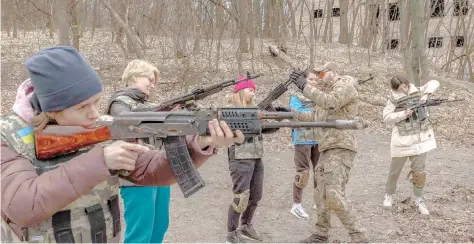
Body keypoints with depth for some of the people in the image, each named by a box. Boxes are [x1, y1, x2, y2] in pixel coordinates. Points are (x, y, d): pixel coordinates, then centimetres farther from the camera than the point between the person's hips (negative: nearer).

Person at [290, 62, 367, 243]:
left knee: (334, 196, -19)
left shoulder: (346, 84, -4)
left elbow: (330, 103, -23)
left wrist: (304, 86, -23)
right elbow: (312, 117, 27)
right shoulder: (328, 92, 23)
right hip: (327, 150, 10)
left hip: (341, 149, -10)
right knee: (321, 194, 15)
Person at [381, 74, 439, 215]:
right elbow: (386, 117, -12)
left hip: (420, 138, 2)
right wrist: (403, 114, -22)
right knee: (395, 170, 10)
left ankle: (418, 199, 19)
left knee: (419, 171, 3)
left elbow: (434, 83, -1)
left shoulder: (417, 92, 2)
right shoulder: (394, 100, -6)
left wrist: (426, 94, -17)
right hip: (402, 140, -2)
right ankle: (389, 194, 31)